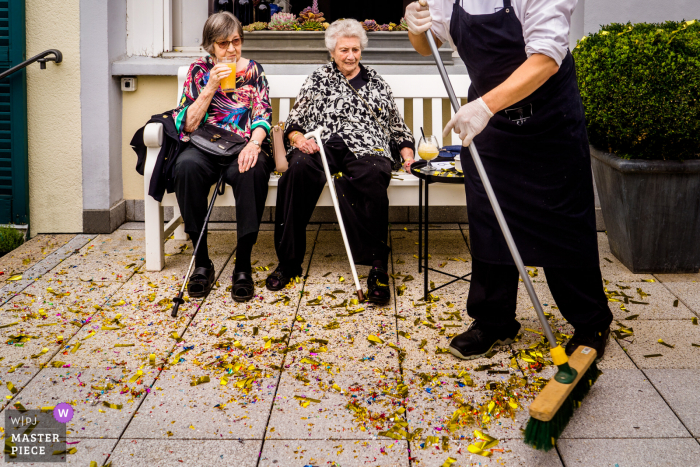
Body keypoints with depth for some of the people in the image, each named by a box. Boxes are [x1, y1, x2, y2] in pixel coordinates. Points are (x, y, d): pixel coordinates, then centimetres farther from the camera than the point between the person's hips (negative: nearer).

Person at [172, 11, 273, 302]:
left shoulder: (253, 71, 10)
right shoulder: (199, 71, 9)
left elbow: (263, 116, 1)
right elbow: (188, 124, 1)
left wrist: (254, 143, -21)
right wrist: (211, 87, -10)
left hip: (243, 147, 0)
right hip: (205, 148, 1)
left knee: (252, 170, -37)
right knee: (187, 165, -35)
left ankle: (243, 264, -30)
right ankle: (201, 262, -25)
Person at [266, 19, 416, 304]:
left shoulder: (376, 83, 25)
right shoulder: (318, 80, 21)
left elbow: (397, 126, 27)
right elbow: (294, 122, 15)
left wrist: (407, 152, 9)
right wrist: (298, 138, -8)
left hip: (365, 149, 0)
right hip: (320, 146, 0)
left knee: (372, 175, -38)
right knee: (299, 167, -36)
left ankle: (378, 267, -35)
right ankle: (289, 261, -28)